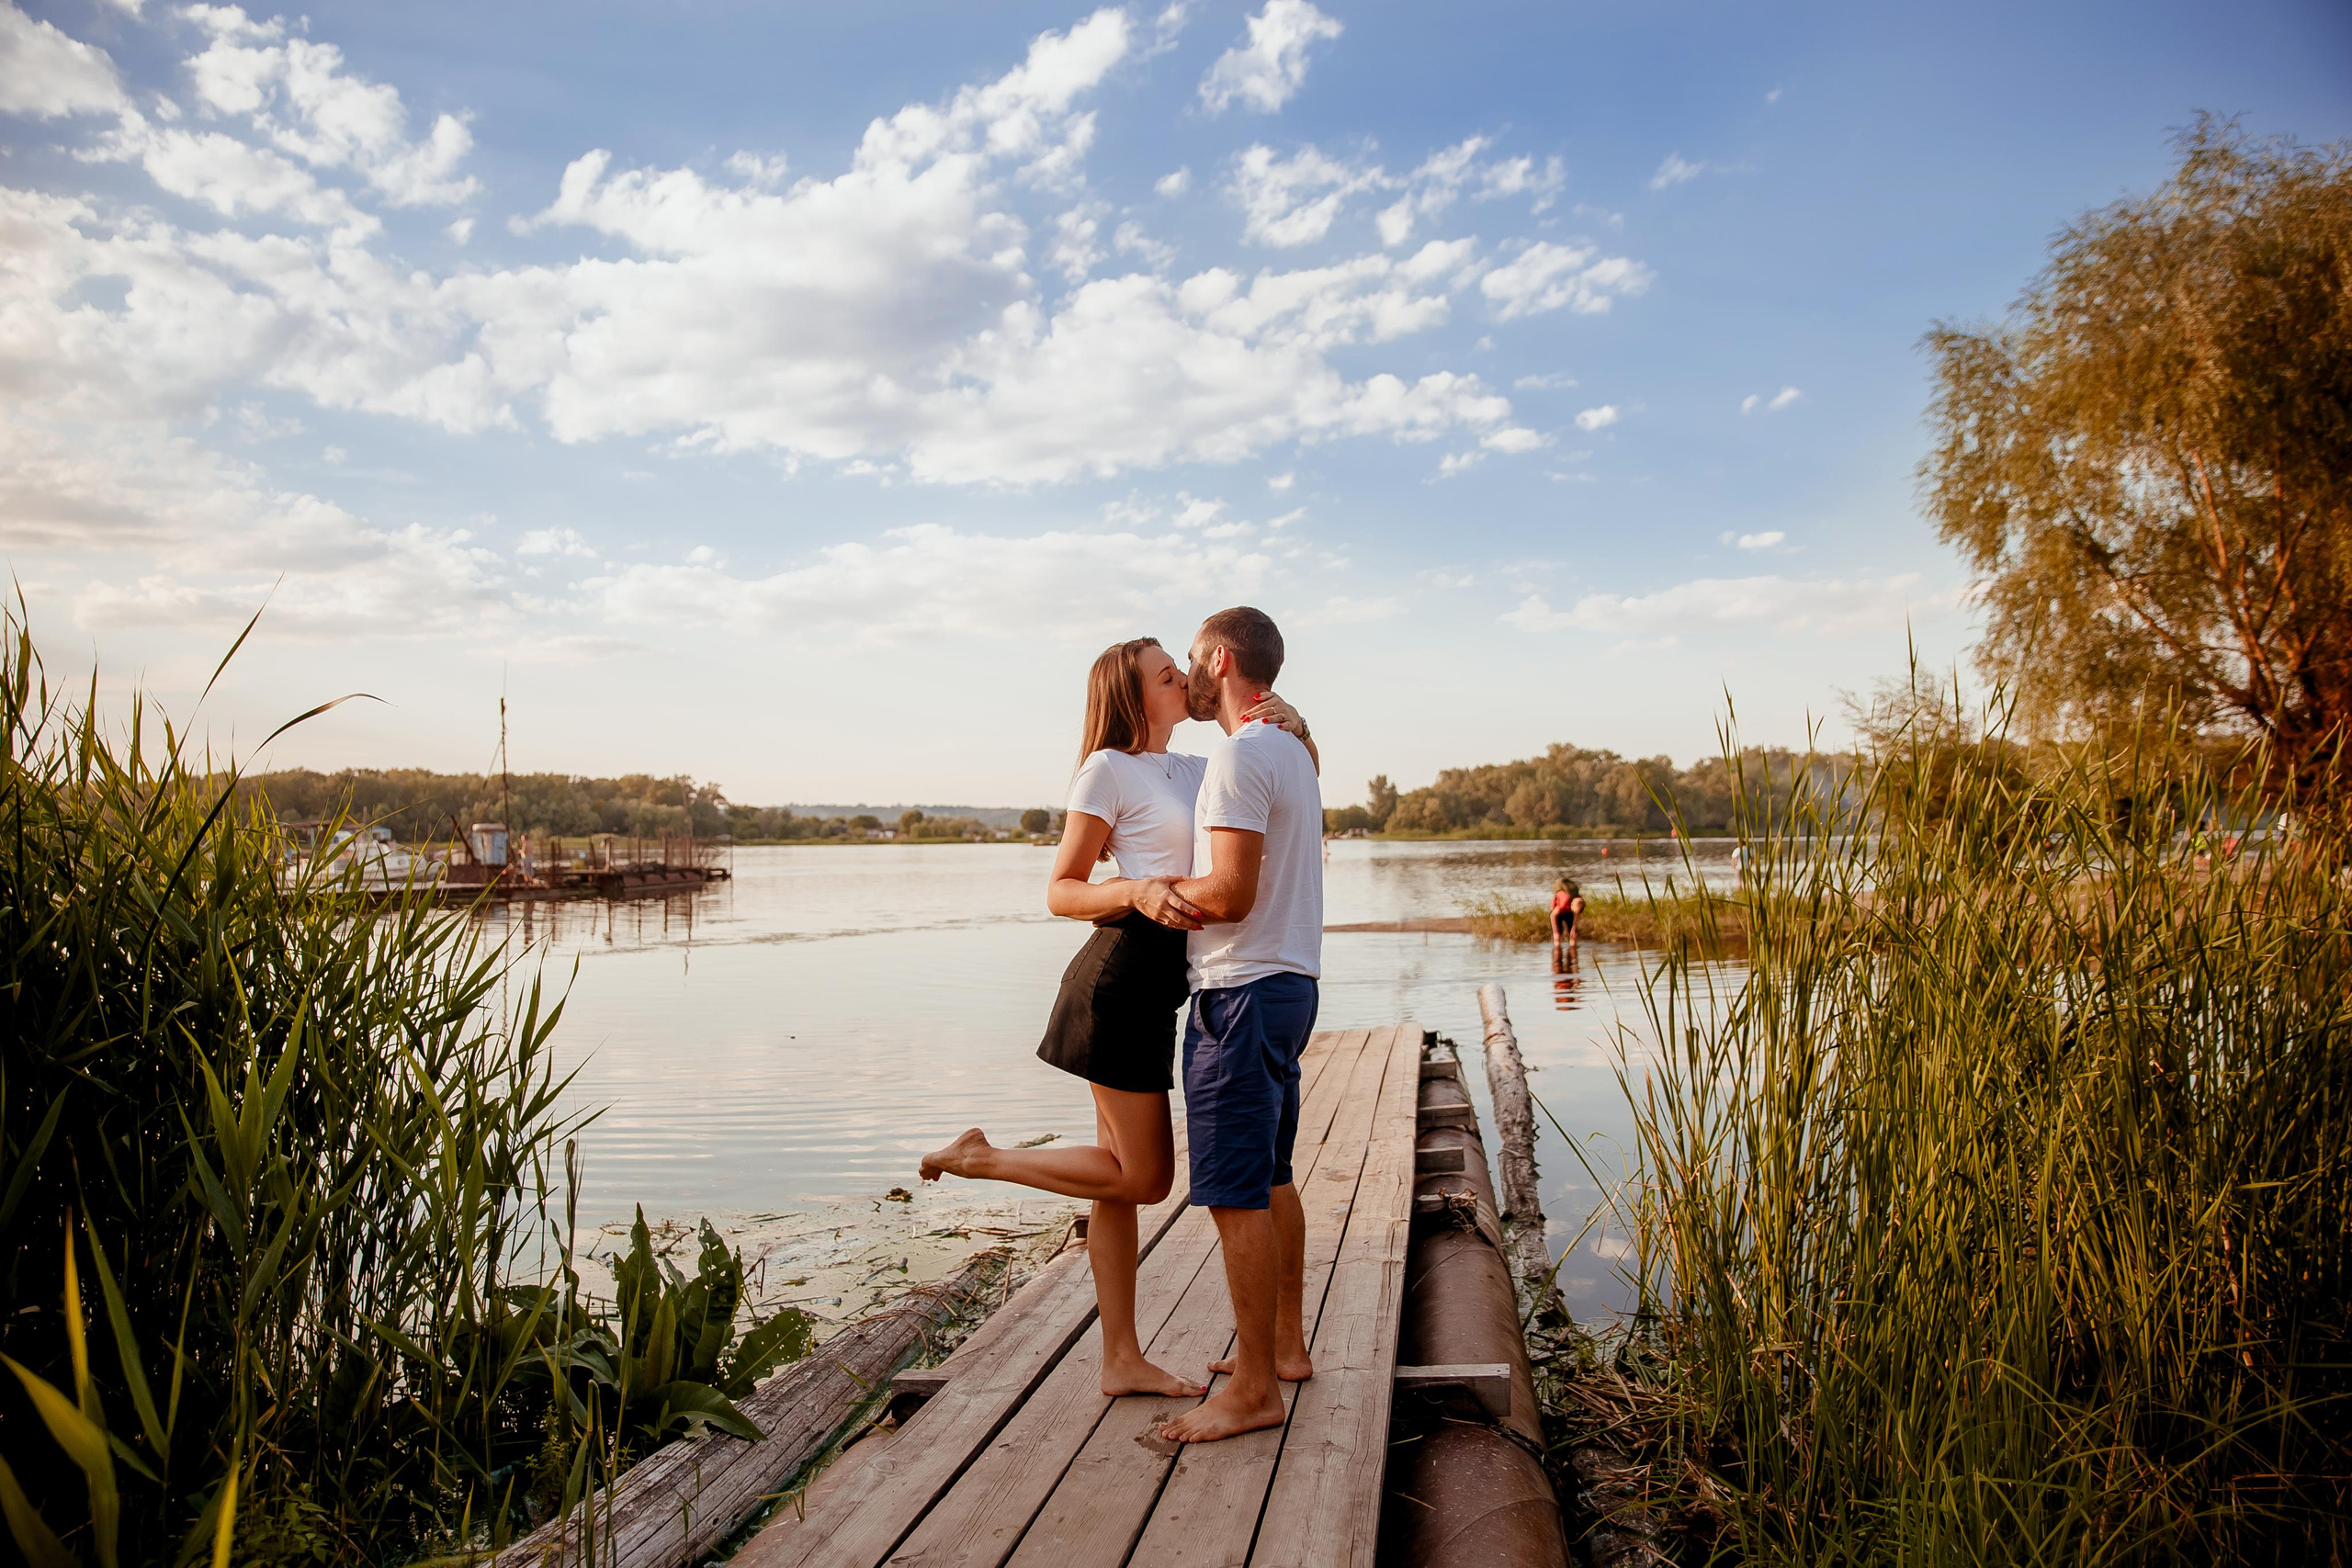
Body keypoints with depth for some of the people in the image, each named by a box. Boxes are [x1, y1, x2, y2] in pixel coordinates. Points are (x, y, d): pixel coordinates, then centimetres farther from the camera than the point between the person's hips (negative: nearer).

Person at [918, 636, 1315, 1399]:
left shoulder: (1192, 771, 15)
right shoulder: (1108, 769, -7)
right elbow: (1061, 892, -8)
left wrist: (1293, 725, 0)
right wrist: (1138, 891, -24)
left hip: (1156, 984, 8)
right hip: (1124, 973, -8)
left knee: (1123, 1176, 11)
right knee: (1142, 1175, -3)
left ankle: (1122, 1361, 18)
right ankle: (981, 1158, 9)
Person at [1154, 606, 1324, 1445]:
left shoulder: (1238, 755, -16)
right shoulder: (1292, 751, 15)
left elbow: (1230, 895, -23)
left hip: (1242, 994, -10)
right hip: (1288, 981, 10)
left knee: (1236, 1194, -4)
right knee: (1271, 1179, 19)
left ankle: (1254, 1390, 4)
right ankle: (1286, 1345, 30)